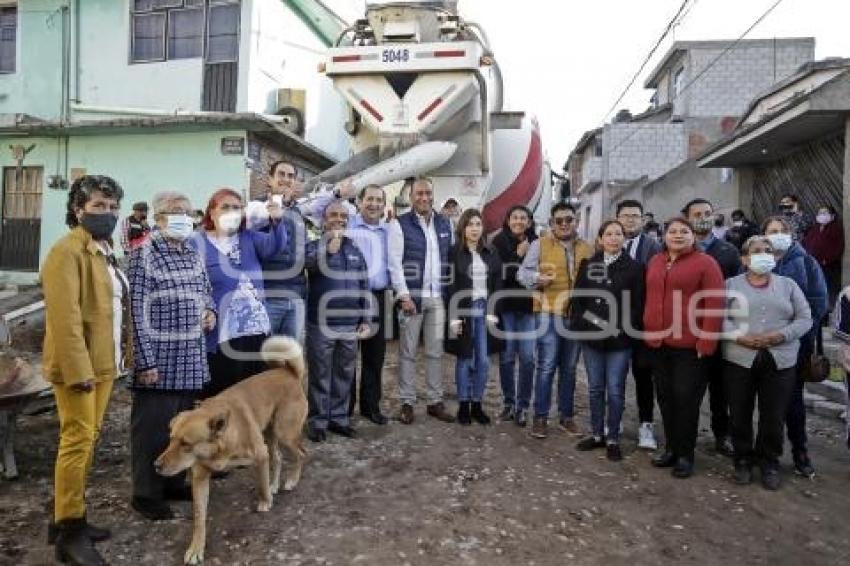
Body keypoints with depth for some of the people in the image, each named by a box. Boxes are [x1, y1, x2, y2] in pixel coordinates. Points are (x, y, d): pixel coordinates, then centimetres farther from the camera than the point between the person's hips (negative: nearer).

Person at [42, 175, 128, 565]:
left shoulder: (104, 249, 15)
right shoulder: (68, 251, -13)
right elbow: (64, 317, -21)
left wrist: (122, 356, 14)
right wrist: (77, 369, -24)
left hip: (104, 362, 9)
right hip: (79, 364, -9)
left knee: (88, 439, 15)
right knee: (77, 441, -3)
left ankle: (68, 516, 28)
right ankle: (69, 532, 9)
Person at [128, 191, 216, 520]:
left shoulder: (192, 254, 12)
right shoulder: (144, 253, -9)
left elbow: (205, 291, 25)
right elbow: (137, 309, -13)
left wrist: (210, 311, 2)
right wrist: (146, 360, -17)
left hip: (190, 357, 7)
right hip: (159, 357, -7)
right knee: (152, 427, 3)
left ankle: (174, 482, 32)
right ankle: (146, 493, 18)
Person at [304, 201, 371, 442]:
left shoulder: (355, 250, 12)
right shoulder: (315, 245, 0)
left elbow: (364, 287, 13)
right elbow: (310, 263, -25)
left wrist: (365, 320, 9)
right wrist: (330, 246, -39)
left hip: (350, 325, 4)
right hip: (321, 324, -4)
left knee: (344, 375, 12)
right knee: (320, 375, 5)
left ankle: (339, 418, 25)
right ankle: (318, 421, 18)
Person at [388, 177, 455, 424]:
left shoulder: (445, 224, 11)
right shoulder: (400, 224, -3)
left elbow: (451, 259, 13)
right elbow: (395, 263, -8)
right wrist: (404, 296, -14)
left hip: (438, 297, 4)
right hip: (412, 296, -4)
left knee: (436, 351, 10)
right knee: (408, 352, 4)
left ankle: (435, 402, 20)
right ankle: (407, 403, 14)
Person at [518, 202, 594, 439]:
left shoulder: (587, 248, 13)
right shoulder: (539, 244, 1)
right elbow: (522, 273, -3)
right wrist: (537, 278, -23)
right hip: (549, 313, -4)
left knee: (569, 367, 13)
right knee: (546, 366, -3)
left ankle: (566, 414, 25)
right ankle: (540, 416, 8)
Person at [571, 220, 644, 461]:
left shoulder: (635, 267, -1)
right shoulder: (588, 265, 7)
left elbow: (638, 304, -5)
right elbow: (577, 299, 6)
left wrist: (625, 328, -14)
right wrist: (580, 325, -6)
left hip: (620, 339, -3)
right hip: (592, 337, 3)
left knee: (615, 390, 2)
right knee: (595, 388, 12)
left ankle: (613, 439, 16)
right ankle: (597, 434, 25)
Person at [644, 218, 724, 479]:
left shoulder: (705, 262, -5)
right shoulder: (655, 262, 13)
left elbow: (715, 305, -11)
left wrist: (706, 342, -16)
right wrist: (648, 331, 10)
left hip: (690, 345, -5)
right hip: (658, 343, 6)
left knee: (686, 398, 1)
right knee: (665, 397, 12)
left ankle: (685, 454, 15)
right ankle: (671, 448, 26)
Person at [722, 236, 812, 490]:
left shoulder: (788, 284, 11)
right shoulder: (732, 284, 6)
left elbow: (805, 319, 6)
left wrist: (781, 335, -11)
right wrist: (739, 336, -17)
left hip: (780, 361, 1)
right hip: (739, 359, -1)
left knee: (774, 417, 6)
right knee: (740, 415, 7)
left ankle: (769, 462, 25)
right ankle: (743, 459, 24)